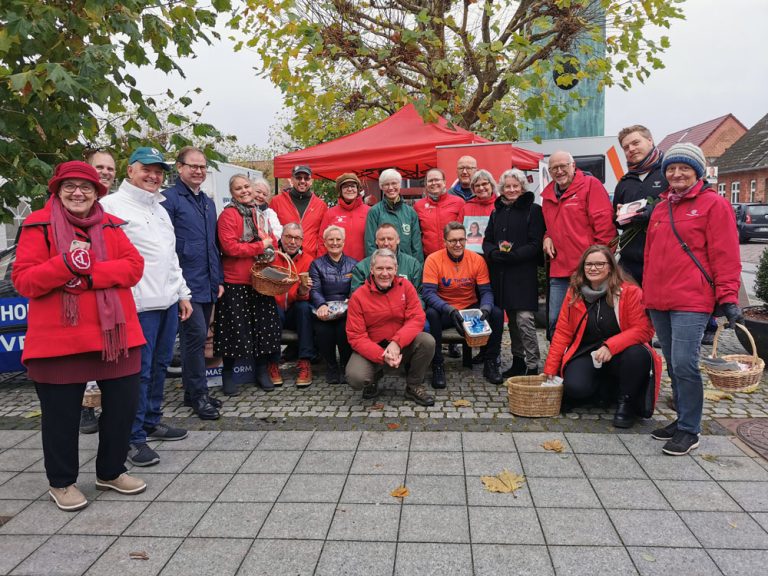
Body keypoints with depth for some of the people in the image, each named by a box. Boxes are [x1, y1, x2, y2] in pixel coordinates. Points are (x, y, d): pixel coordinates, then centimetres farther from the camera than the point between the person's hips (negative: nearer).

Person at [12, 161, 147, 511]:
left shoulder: (111, 225, 9)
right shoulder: (39, 226, -2)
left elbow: (134, 266, -3)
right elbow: (23, 280, -9)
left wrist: (90, 275, -18)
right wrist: (66, 265, -24)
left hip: (114, 333, 4)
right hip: (59, 337, -4)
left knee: (123, 404, 11)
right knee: (61, 413, 8)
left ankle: (111, 472, 31)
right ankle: (61, 482, 29)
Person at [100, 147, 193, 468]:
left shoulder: (160, 209, 20)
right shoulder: (112, 205, -6)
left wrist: (182, 293, 20)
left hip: (169, 301, 8)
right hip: (139, 304, -8)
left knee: (159, 366, 15)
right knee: (139, 371, -3)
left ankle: (151, 422, 29)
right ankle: (134, 437, 8)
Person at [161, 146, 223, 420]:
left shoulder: (208, 202, 18)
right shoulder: (169, 198, -6)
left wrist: (218, 279, 17)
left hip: (207, 283, 8)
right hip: (186, 282, -7)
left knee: (196, 337, 12)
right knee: (196, 334, -9)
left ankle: (192, 392, 22)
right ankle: (198, 394, 3)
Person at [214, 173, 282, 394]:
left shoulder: (260, 214, 13)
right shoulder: (228, 214, -7)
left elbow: (272, 241, 18)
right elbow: (229, 247, -17)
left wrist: (270, 251, -5)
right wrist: (260, 246, -12)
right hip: (235, 282, -5)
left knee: (264, 325, 9)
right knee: (235, 328, 2)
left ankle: (261, 370, 25)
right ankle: (228, 374, 19)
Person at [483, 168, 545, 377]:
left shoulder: (533, 210, -1)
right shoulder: (497, 212, 17)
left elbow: (536, 244, -8)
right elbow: (487, 241, 13)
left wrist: (512, 254, -19)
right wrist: (494, 252, -9)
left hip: (524, 273, -5)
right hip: (501, 273, 6)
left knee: (524, 319, -11)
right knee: (512, 320, 12)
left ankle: (532, 366, -4)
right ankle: (518, 361, 22)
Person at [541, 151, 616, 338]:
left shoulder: (590, 184, -4)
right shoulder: (548, 194, 16)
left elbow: (604, 221, -10)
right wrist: (547, 237, 8)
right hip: (559, 271, 6)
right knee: (555, 321, 9)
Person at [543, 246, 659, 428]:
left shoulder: (630, 291, -9)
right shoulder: (574, 293, 2)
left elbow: (643, 329, -14)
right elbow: (562, 333, 4)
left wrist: (610, 346, -28)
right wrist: (550, 370, 0)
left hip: (619, 354, -2)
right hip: (586, 353, 2)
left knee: (638, 354, -35)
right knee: (575, 388, -26)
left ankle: (627, 403, -7)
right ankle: (604, 386, 11)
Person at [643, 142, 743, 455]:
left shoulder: (714, 204, -1)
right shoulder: (660, 208, 18)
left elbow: (725, 256, -7)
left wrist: (728, 297, -12)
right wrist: (647, 293, 18)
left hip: (691, 302, -7)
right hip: (658, 301, 7)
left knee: (684, 365, -10)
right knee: (673, 365, 13)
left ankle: (689, 430, 4)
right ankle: (683, 419, 26)